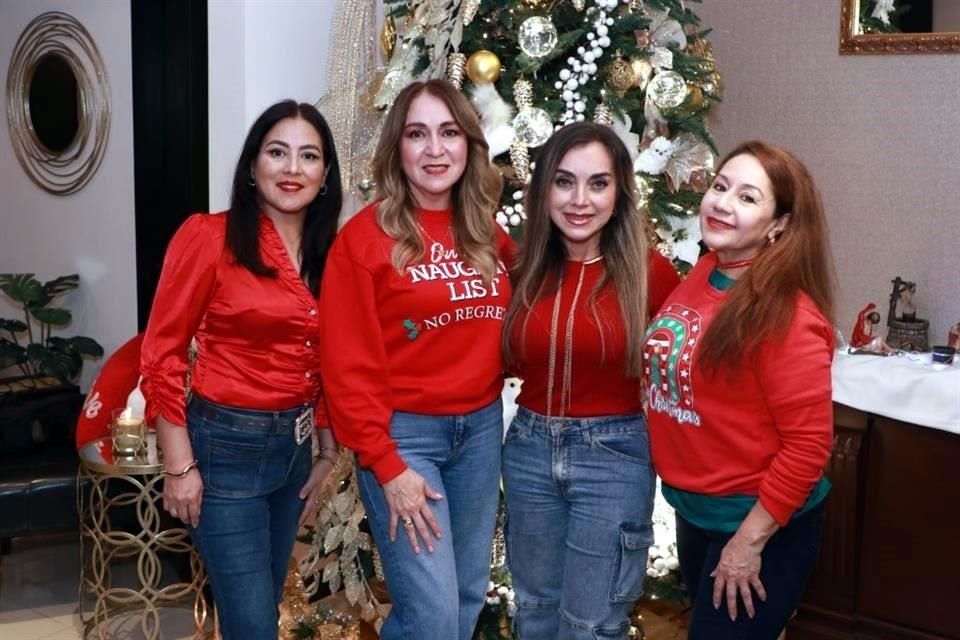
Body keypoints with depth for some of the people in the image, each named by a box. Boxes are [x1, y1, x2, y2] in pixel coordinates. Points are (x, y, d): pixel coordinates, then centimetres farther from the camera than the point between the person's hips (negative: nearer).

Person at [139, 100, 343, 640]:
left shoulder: (330, 252, 5)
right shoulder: (208, 236, -12)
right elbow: (161, 356, -11)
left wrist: (328, 452, 12)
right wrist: (180, 465, -13)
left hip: (295, 445, 6)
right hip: (226, 444, -6)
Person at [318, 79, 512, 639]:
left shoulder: (488, 234, 5)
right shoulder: (365, 236, -11)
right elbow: (349, 366, -12)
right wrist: (387, 466, -14)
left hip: (481, 426, 6)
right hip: (404, 431, -5)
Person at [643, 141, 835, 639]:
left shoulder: (785, 315, -23)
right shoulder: (703, 274, -1)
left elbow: (809, 443, -23)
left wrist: (750, 540, -19)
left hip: (760, 521, -7)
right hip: (693, 508, 8)